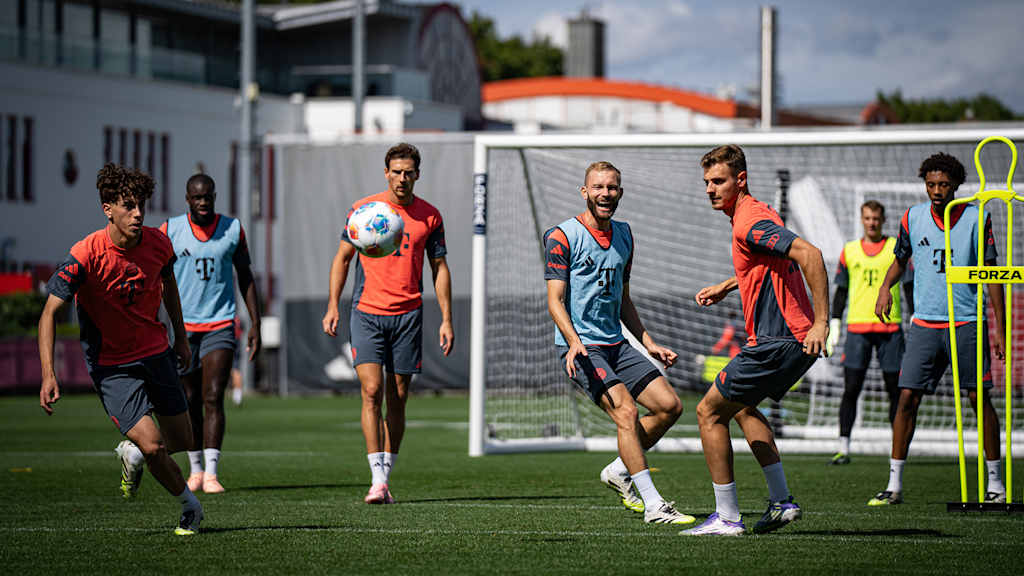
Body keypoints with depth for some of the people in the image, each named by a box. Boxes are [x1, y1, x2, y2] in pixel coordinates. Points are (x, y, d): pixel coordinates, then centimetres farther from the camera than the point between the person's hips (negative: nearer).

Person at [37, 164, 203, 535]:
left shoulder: (158, 243, -9)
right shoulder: (86, 255, -24)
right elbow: (50, 312, -22)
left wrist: (180, 337, 21)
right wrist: (48, 374, -30)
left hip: (156, 352, 5)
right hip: (111, 365, -5)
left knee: (182, 441, 10)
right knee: (152, 446, -16)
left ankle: (132, 454, 42)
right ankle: (189, 504, 10)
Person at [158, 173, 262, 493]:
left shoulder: (233, 229, 2)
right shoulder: (169, 231, -1)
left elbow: (245, 277, 10)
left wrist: (255, 324, 6)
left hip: (220, 326, -1)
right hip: (183, 326, 1)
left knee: (213, 398, -12)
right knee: (190, 402, 7)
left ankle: (211, 473, -16)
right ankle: (195, 468, 23)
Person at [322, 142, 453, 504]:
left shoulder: (429, 216, 6)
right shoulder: (363, 209, 2)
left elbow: (439, 268, 12)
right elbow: (342, 257, 9)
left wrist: (446, 320, 6)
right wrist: (333, 306, 1)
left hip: (408, 316, 2)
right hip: (366, 312, -2)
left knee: (397, 399, 4)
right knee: (372, 392, -13)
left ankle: (386, 478, 14)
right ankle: (377, 480, -15)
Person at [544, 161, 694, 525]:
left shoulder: (623, 235, 14)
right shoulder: (563, 236, -8)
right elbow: (555, 300, -13)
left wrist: (648, 343, 17)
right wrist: (574, 341, -29)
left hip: (616, 344, 7)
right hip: (581, 348, -7)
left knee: (669, 405, -1)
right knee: (626, 411, -22)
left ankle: (619, 472, 17)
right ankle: (653, 505, -19)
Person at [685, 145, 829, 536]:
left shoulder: (751, 222, -18)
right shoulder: (756, 213, 15)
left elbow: (809, 254, -31)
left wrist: (821, 322, -33)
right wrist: (726, 287, 29)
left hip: (777, 342, -11)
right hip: (794, 340, 11)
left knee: (710, 411, -1)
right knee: (743, 408, 28)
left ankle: (727, 517, 1)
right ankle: (781, 501, 22)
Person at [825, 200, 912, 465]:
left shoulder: (896, 248, 6)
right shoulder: (850, 251, 11)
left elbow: (909, 286, 6)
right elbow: (841, 290, 15)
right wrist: (834, 323, 7)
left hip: (890, 328, -1)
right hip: (857, 327, 1)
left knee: (895, 390, 1)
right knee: (851, 388, -6)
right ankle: (843, 448, -5)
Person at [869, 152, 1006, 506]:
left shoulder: (976, 218, -3)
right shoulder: (913, 217, 3)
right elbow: (900, 259, 19)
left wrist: (1000, 328, -3)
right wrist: (885, 287, -2)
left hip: (966, 323, -2)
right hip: (924, 323, 2)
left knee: (980, 399, -2)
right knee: (907, 397, -5)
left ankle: (995, 484, 8)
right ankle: (894, 485, 2)